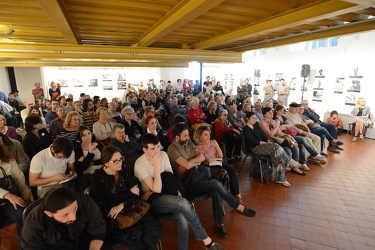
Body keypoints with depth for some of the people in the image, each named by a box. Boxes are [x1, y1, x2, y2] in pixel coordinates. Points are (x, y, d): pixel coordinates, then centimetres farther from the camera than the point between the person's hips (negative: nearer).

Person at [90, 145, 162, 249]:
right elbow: (109, 201, -15)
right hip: (109, 214, -4)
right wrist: (130, 192, -7)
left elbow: (138, 191, -2)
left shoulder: (124, 171, 6)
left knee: (154, 227, -19)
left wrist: (122, 205, -17)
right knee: (135, 233, -30)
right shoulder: (97, 178, -6)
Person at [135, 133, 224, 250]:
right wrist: (156, 166, -26)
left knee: (183, 217, -27)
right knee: (183, 203, -31)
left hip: (169, 193, 4)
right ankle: (206, 240, -13)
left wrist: (152, 191, -12)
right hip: (155, 200, -4)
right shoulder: (139, 165, -16)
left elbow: (170, 178, -1)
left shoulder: (163, 154, -2)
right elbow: (156, 189, -21)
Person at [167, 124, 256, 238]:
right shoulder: (172, 149, -12)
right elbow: (187, 166, -22)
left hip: (198, 174, 6)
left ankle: (219, 224, -2)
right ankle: (239, 206, -2)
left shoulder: (188, 143, 10)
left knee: (216, 192, -19)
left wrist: (189, 162, -11)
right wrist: (195, 162, -3)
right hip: (189, 182, -6)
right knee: (216, 184, -23)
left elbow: (202, 157, 2)